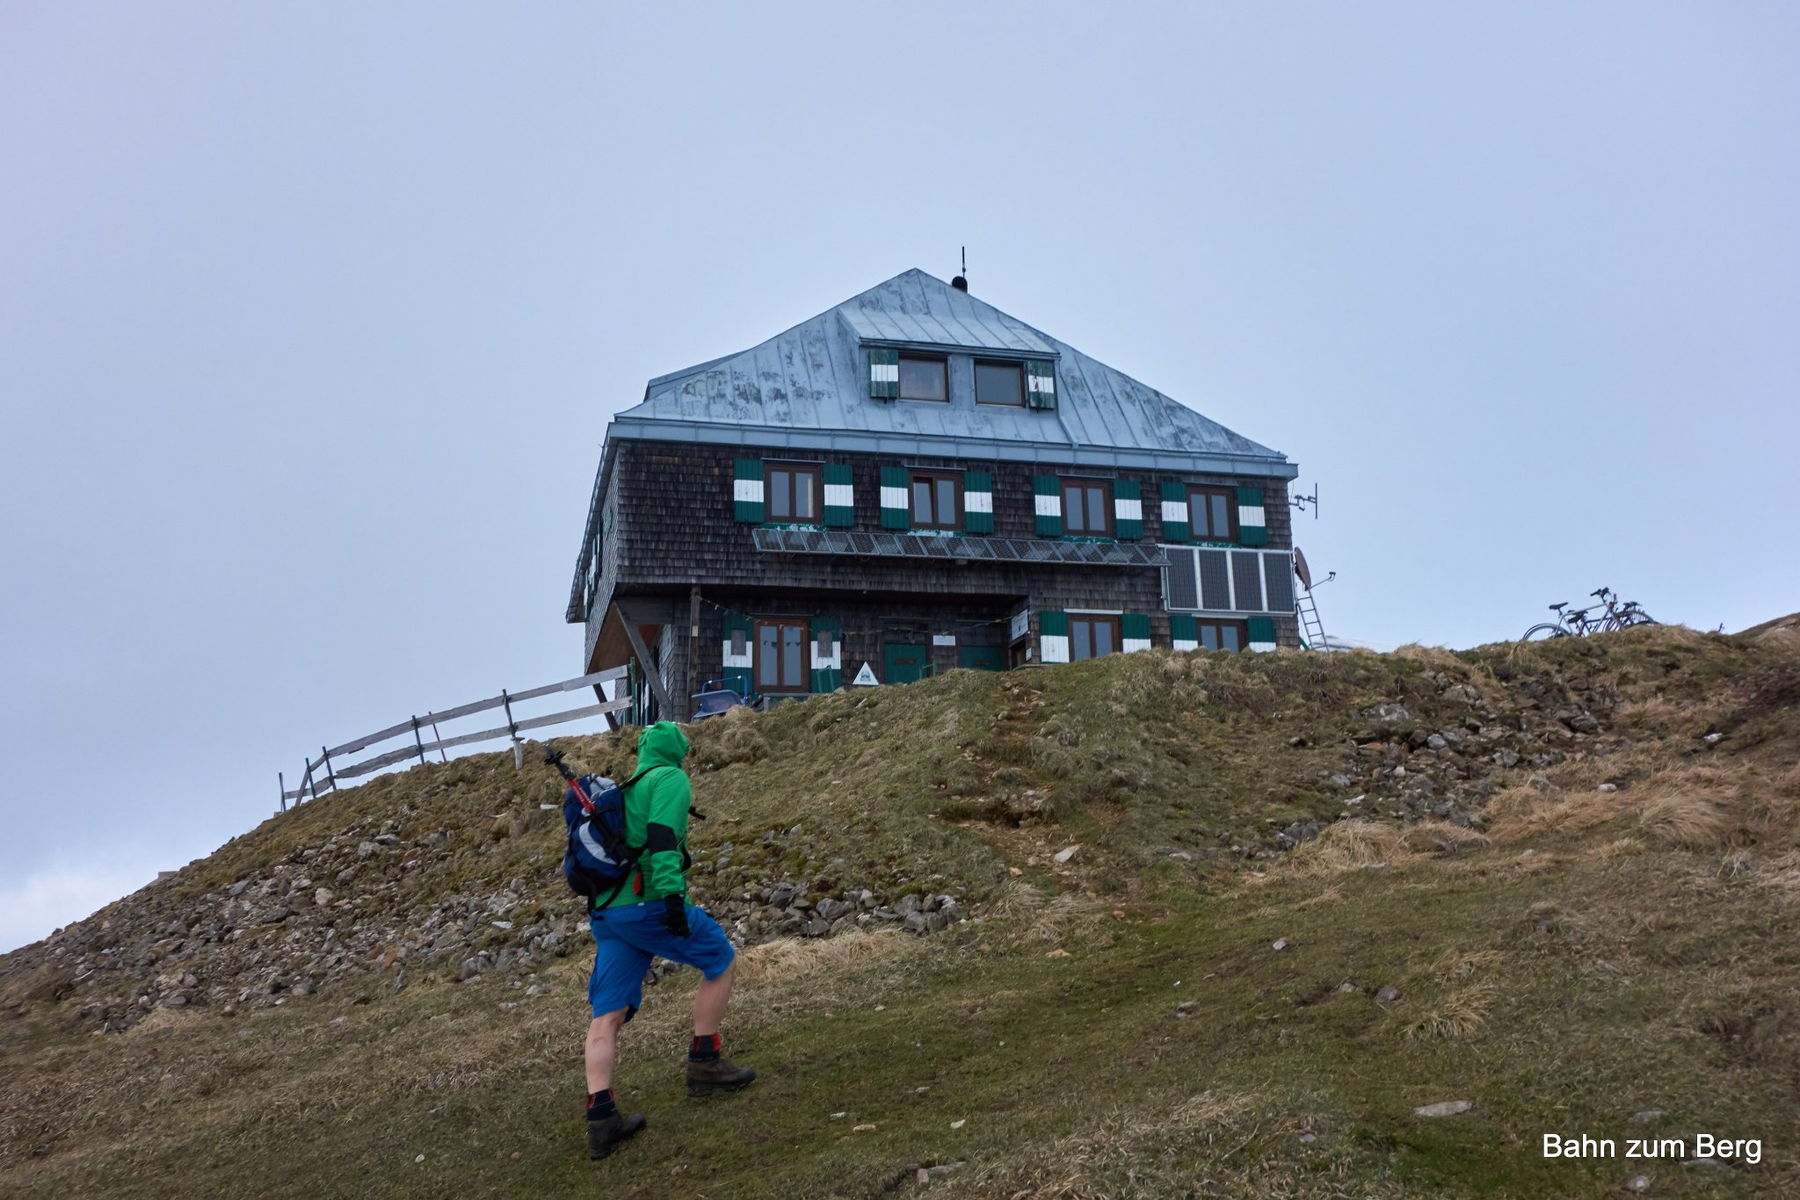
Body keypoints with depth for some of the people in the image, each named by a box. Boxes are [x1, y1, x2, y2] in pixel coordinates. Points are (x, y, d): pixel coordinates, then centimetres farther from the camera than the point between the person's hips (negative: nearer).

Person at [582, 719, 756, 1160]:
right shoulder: (671, 779, 0)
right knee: (720, 960, 11)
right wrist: (672, 893, -24)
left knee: (607, 1014, 4)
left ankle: (601, 1119, -1)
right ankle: (704, 1063, 14)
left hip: (605, 910, 8)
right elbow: (661, 836, -17)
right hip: (648, 903, -8)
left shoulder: (625, 789, 25)